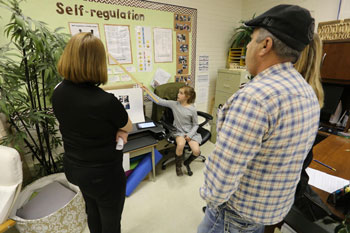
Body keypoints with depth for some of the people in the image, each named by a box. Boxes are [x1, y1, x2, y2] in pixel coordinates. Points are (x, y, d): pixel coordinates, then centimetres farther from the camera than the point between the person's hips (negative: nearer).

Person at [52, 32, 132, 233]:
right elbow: (128, 127, -12)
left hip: (74, 168, 7)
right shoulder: (106, 101, -32)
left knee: (93, 212, 32)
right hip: (104, 174, -7)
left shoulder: (58, 93, -9)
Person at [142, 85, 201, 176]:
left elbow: (195, 125, 0)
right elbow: (159, 101, -7)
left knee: (196, 151, -21)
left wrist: (190, 135, -13)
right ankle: (178, 165, -1)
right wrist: (147, 91, -12)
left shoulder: (192, 109, -9)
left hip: (190, 132, 0)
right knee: (180, 144, -32)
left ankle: (187, 162, 17)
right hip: (179, 131, 0)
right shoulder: (174, 104, -5)